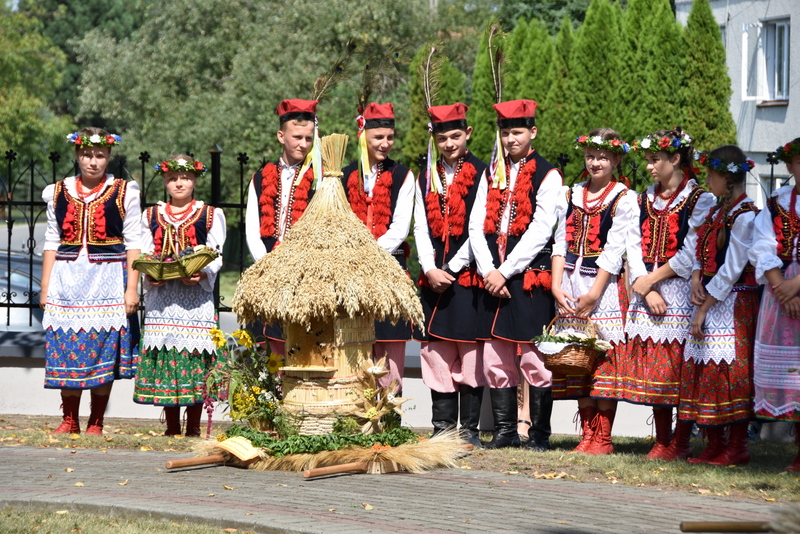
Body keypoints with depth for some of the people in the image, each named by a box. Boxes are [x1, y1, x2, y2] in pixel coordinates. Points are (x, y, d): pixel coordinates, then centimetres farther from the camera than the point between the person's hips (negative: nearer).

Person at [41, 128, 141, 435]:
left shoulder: (124, 193, 3)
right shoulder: (59, 193, 10)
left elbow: (133, 244, 1)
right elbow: (52, 243, 11)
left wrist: (132, 288, -5)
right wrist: (45, 288, 7)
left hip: (108, 279, -2)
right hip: (67, 279, 2)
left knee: (104, 350, -1)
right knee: (66, 347, -1)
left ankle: (96, 423, 7)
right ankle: (69, 421, 9)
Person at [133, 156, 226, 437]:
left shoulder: (210, 215, 9)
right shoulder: (151, 216, 16)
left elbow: (216, 257, 2)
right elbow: (143, 255, 11)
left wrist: (202, 274, -18)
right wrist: (149, 275, -10)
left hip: (196, 293, -2)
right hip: (161, 294, 2)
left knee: (195, 355, -6)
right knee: (163, 353, 0)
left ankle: (193, 427, 1)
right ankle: (172, 427, 9)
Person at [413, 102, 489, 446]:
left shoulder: (482, 175, 0)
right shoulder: (426, 179, 14)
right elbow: (421, 228, 9)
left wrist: (452, 270, -10)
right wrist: (430, 270, -6)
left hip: (469, 277, -4)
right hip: (434, 277, 4)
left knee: (470, 353, -4)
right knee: (436, 353, 3)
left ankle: (470, 429, 1)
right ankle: (443, 427, 8)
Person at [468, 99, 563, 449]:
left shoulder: (547, 175, 0)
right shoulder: (492, 175, 16)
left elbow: (540, 230, -9)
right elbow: (476, 225, 9)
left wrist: (505, 272, -12)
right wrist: (488, 271, -5)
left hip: (530, 278, -5)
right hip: (493, 279, 5)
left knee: (534, 360, -5)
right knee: (495, 361, 5)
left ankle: (540, 433, 1)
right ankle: (505, 431, 12)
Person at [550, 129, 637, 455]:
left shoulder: (624, 199, -2)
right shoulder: (573, 195, 14)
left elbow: (614, 251, -9)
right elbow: (561, 243, 9)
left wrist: (594, 293, -14)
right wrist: (557, 287, -3)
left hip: (605, 285, -5)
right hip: (570, 286, 5)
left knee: (605, 358, -6)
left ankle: (603, 438, -3)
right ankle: (587, 434, 10)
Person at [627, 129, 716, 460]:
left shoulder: (699, 199, -3)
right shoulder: (645, 200, 15)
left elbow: (692, 253, -10)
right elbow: (636, 248, 9)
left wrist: (651, 279, -8)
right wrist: (648, 292, -5)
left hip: (682, 293, -6)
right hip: (647, 292, 6)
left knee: (681, 368, -6)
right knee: (652, 368, 5)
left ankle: (681, 443, -1)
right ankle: (661, 442, 11)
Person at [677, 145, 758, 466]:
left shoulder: (744, 215, -12)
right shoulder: (717, 211, 14)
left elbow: (732, 269, -16)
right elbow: (700, 251, 15)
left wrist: (704, 308, -15)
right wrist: (696, 280, -6)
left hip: (733, 304, -9)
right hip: (708, 299, 9)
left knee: (731, 371, -7)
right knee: (704, 370, 8)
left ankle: (737, 448, -2)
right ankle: (714, 445, 13)